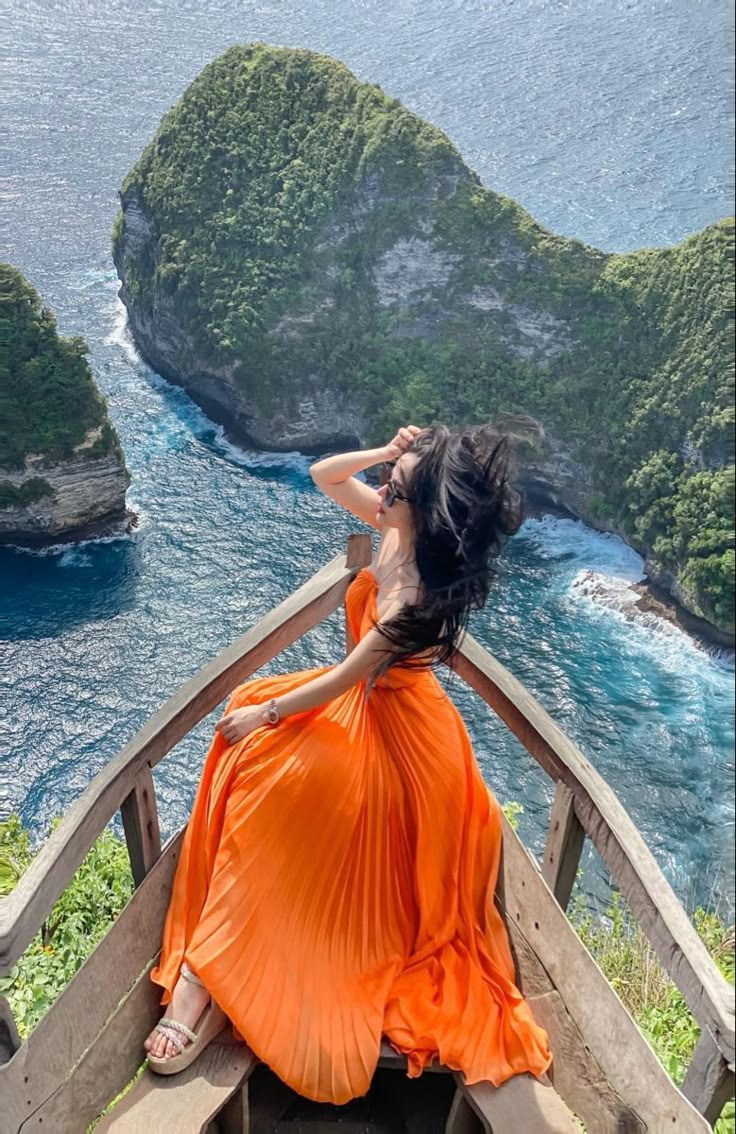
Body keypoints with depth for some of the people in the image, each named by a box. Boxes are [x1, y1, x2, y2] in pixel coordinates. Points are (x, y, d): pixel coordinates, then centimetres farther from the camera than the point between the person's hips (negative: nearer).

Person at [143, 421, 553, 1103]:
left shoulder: (416, 598, -33)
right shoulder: (399, 530, -9)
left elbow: (344, 678, -25)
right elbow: (323, 477, 2)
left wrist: (268, 714, -13)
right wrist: (384, 454, -16)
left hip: (388, 731, -9)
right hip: (366, 696, 9)